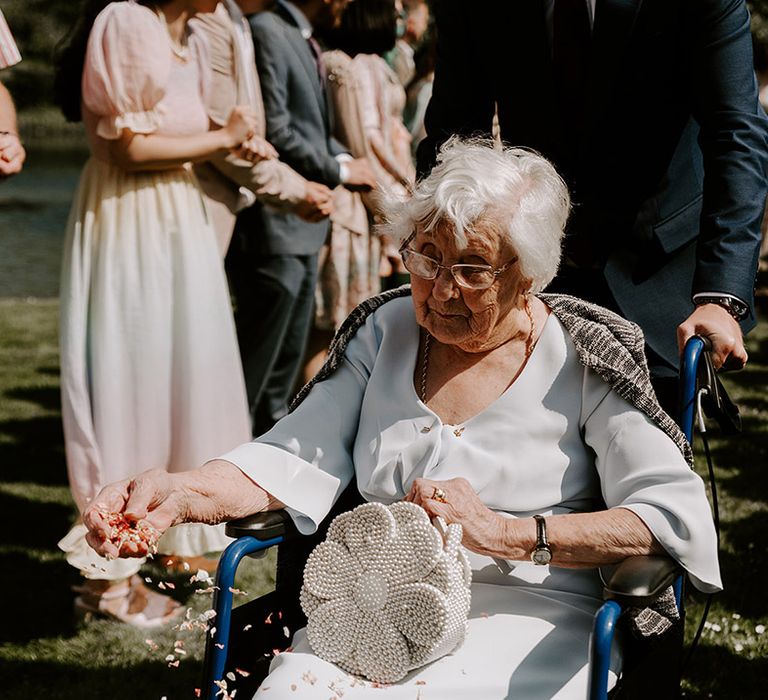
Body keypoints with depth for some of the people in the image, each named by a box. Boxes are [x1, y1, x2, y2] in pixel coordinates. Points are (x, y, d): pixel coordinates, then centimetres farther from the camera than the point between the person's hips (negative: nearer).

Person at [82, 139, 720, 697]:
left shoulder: (580, 358, 0)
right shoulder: (385, 331, 13)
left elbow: (678, 518, -8)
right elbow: (293, 458, 5)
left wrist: (505, 534, -15)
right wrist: (181, 493, -16)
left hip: (526, 621, -3)